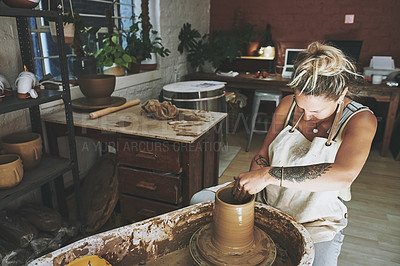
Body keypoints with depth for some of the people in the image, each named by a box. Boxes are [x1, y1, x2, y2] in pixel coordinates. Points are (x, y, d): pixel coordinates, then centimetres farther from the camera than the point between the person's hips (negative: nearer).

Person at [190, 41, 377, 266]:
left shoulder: (361, 119, -17)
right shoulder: (289, 105, -6)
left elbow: (344, 175, -35)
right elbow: (263, 154, 1)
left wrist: (268, 175, -38)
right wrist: (248, 186, -18)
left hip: (316, 225, -3)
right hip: (266, 203, 3)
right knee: (199, 201, -2)